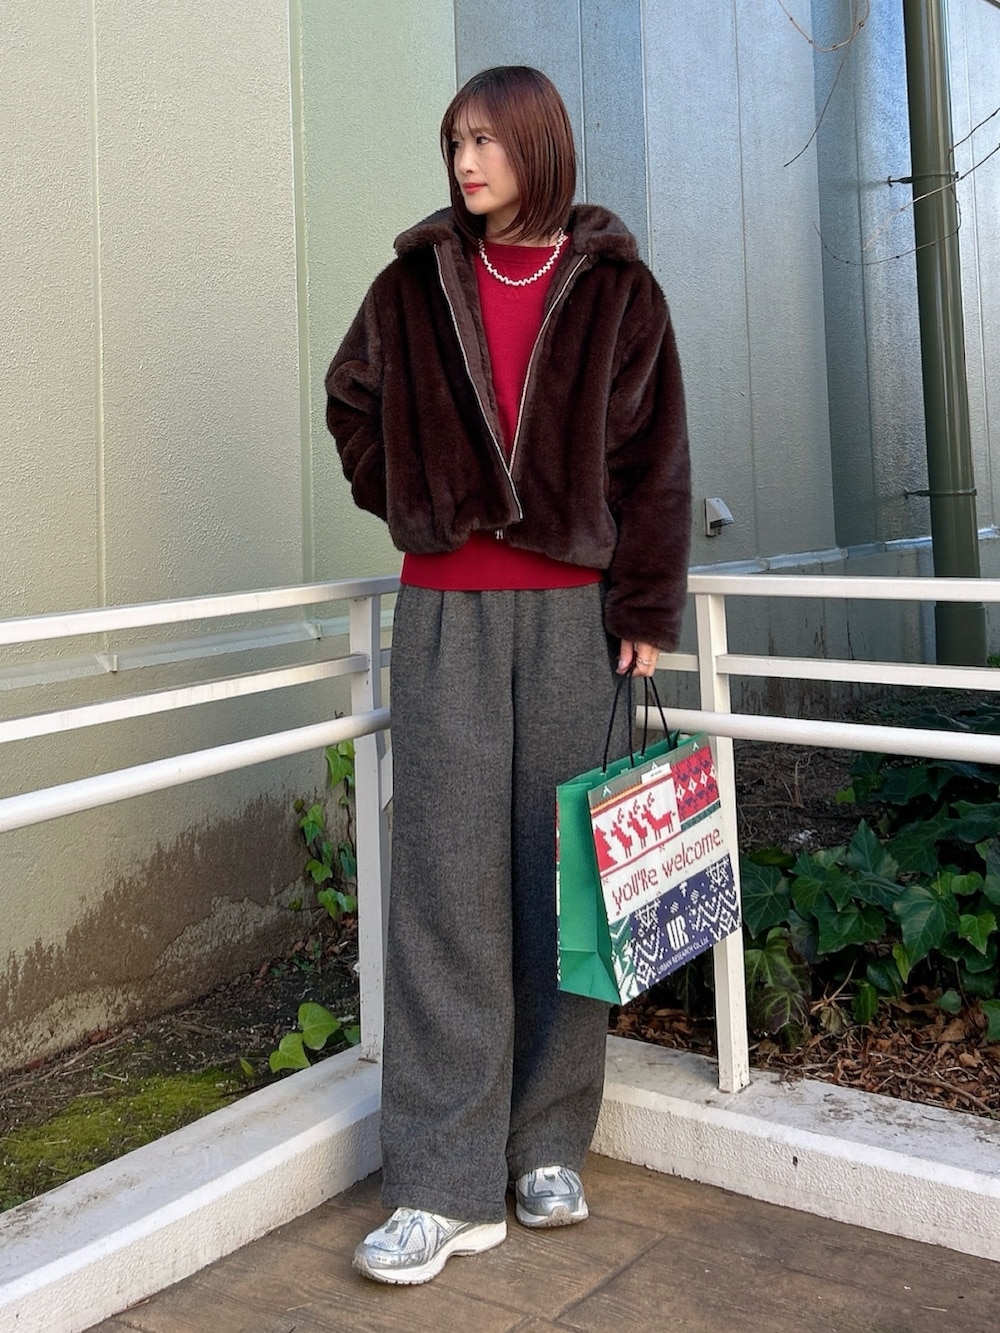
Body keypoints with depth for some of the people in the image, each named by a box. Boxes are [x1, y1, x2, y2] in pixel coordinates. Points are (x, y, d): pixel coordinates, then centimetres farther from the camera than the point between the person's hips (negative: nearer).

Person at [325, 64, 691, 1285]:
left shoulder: (615, 291, 6)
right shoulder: (415, 286, 10)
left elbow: (653, 459, 4)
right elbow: (352, 405, 23)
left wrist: (644, 608, -2)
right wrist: (408, 506, 12)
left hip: (571, 611, 0)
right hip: (446, 612, 1)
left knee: (562, 871, 3)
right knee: (449, 878, -4)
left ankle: (550, 1149, 17)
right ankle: (448, 1184, 2)